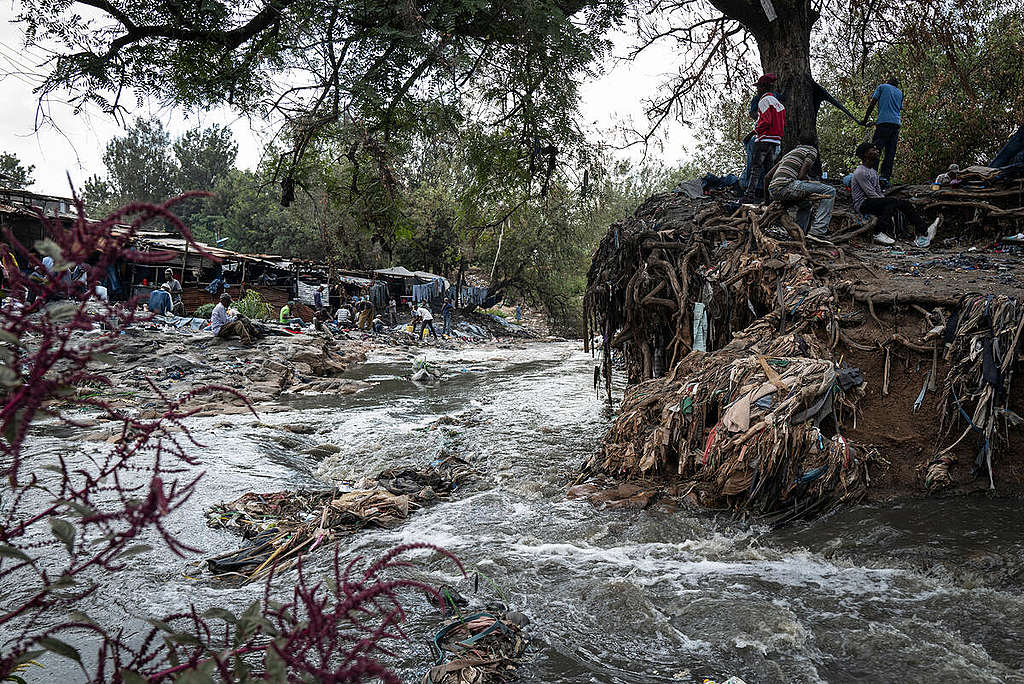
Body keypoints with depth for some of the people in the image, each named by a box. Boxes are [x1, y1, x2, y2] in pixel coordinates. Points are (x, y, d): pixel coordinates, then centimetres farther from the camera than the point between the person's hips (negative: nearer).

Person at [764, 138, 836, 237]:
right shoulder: (812, 150, 12)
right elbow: (801, 176, -5)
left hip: (773, 192, 9)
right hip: (785, 186, -8)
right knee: (830, 191, -4)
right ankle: (818, 231, -15)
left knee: (806, 202, 35)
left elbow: (767, 177, 28)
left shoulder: (788, 153, 33)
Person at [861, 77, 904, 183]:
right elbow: (900, 110, 26)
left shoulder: (882, 87, 13)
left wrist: (865, 120, 7)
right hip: (897, 123, 5)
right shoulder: (900, 93, 26)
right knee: (890, 152, 3)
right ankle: (886, 176, -3)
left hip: (884, 122, -5)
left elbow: (872, 104, 5)